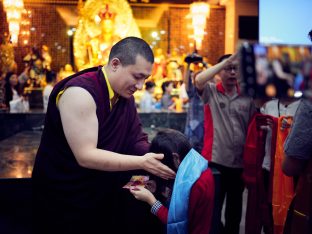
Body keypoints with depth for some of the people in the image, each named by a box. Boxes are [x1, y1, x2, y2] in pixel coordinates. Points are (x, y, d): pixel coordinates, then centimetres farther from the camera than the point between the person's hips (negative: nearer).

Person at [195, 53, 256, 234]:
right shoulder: (211, 92, -2)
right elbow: (199, 80, -23)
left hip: (240, 163, 3)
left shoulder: (247, 97, 5)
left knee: (235, 208, 18)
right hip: (215, 161, -3)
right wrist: (226, 61, -20)